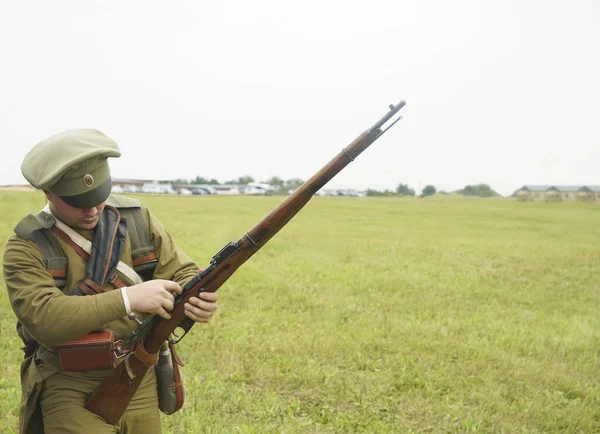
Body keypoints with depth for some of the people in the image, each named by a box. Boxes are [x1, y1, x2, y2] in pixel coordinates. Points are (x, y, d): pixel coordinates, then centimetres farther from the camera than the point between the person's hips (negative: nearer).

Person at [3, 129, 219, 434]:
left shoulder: (138, 220, 0)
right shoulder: (26, 248, -11)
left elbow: (182, 273, -1)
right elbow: (43, 318, -24)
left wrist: (199, 296, -25)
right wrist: (127, 299, -35)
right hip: (71, 394, -4)